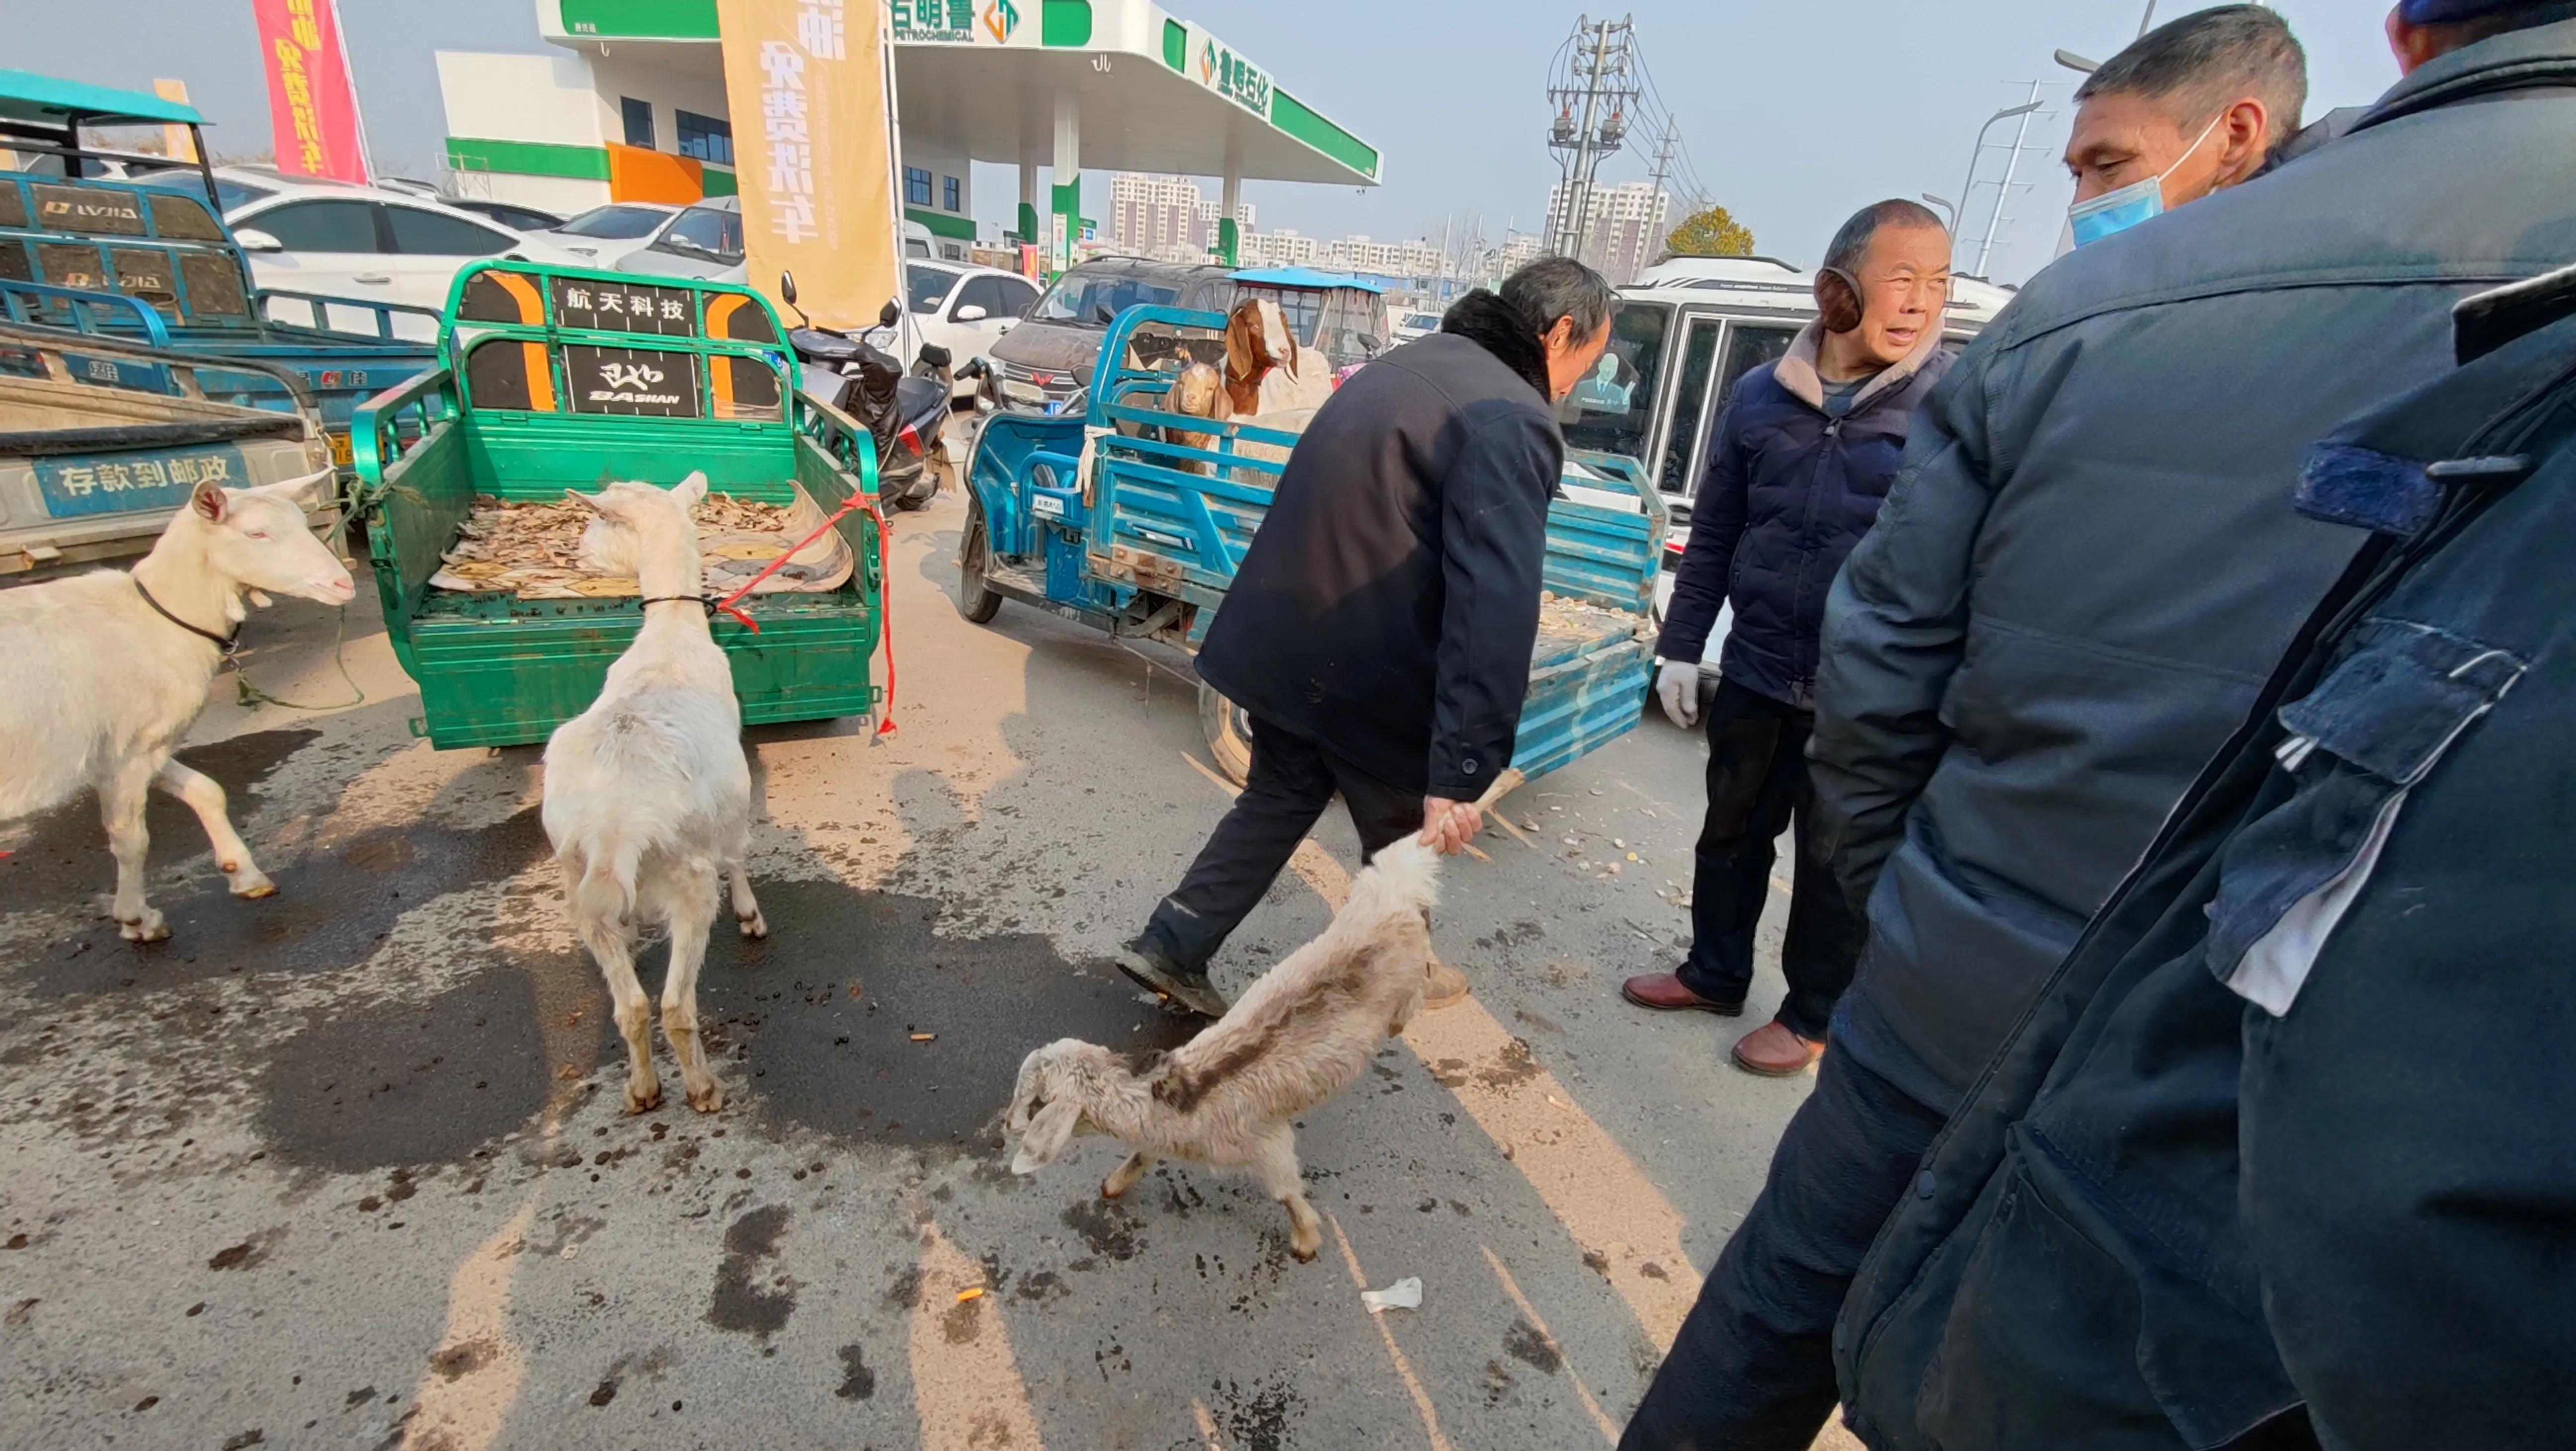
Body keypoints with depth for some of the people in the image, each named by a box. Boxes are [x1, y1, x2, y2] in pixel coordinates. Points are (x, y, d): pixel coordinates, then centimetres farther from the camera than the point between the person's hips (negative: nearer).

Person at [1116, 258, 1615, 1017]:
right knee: (1406, 838, 16)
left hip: (1280, 637, 8)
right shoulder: (1514, 421, -16)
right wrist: (1461, 771, -28)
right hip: (1363, 672, -8)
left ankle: (1171, 946, 27)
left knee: (1281, 795, 26)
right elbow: (1493, 608, -26)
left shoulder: (1415, 359, 13)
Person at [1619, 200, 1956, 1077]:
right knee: (1732, 833, 17)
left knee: (1837, 863, 11)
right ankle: (1714, 975, 39)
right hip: (1755, 673, 4)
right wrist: (1680, 648, 6)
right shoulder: (1762, 395, 2)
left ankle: (1812, 1017, 32)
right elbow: (1712, 535, 8)